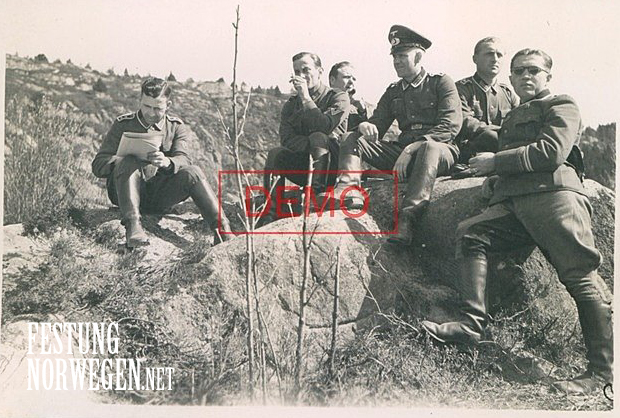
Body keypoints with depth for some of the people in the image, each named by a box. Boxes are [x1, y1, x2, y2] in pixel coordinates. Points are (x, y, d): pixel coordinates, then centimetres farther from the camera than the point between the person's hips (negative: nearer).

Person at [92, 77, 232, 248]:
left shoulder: (177, 128, 8)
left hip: (159, 194, 1)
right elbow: (98, 165, -4)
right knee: (129, 163, -31)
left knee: (192, 172, -25)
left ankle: (221, 228, -34)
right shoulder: (123, 124, 4)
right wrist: (134, 159, -22)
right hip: (125, 191, -1)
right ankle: (132, 225, -43)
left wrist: (167, 162, -35)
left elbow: (183, 161, -10)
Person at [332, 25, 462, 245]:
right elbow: (378, 125, 14)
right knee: (353, 139, -8)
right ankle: (350, 190, -36)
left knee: (428, 147, -40)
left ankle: (405, 219, -49)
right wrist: (366, 126, -13)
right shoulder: (393, 92, 19)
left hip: (441, 150, -5)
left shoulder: (441, 83, 4)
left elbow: (451, 125, -10)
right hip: (404, 152, 5)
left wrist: (414, 147, -22)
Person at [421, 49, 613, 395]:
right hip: (514, 203, 7)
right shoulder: (512, 119, 33)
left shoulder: (561, 106, 11)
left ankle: (602, 371, -10)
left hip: (554, 193, -7)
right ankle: (472, 323, -19)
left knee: (580, 277, -13)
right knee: (470, 233, -12)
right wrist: (495, 178, 12)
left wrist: (495, 163, -4)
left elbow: (552, 151, -7)